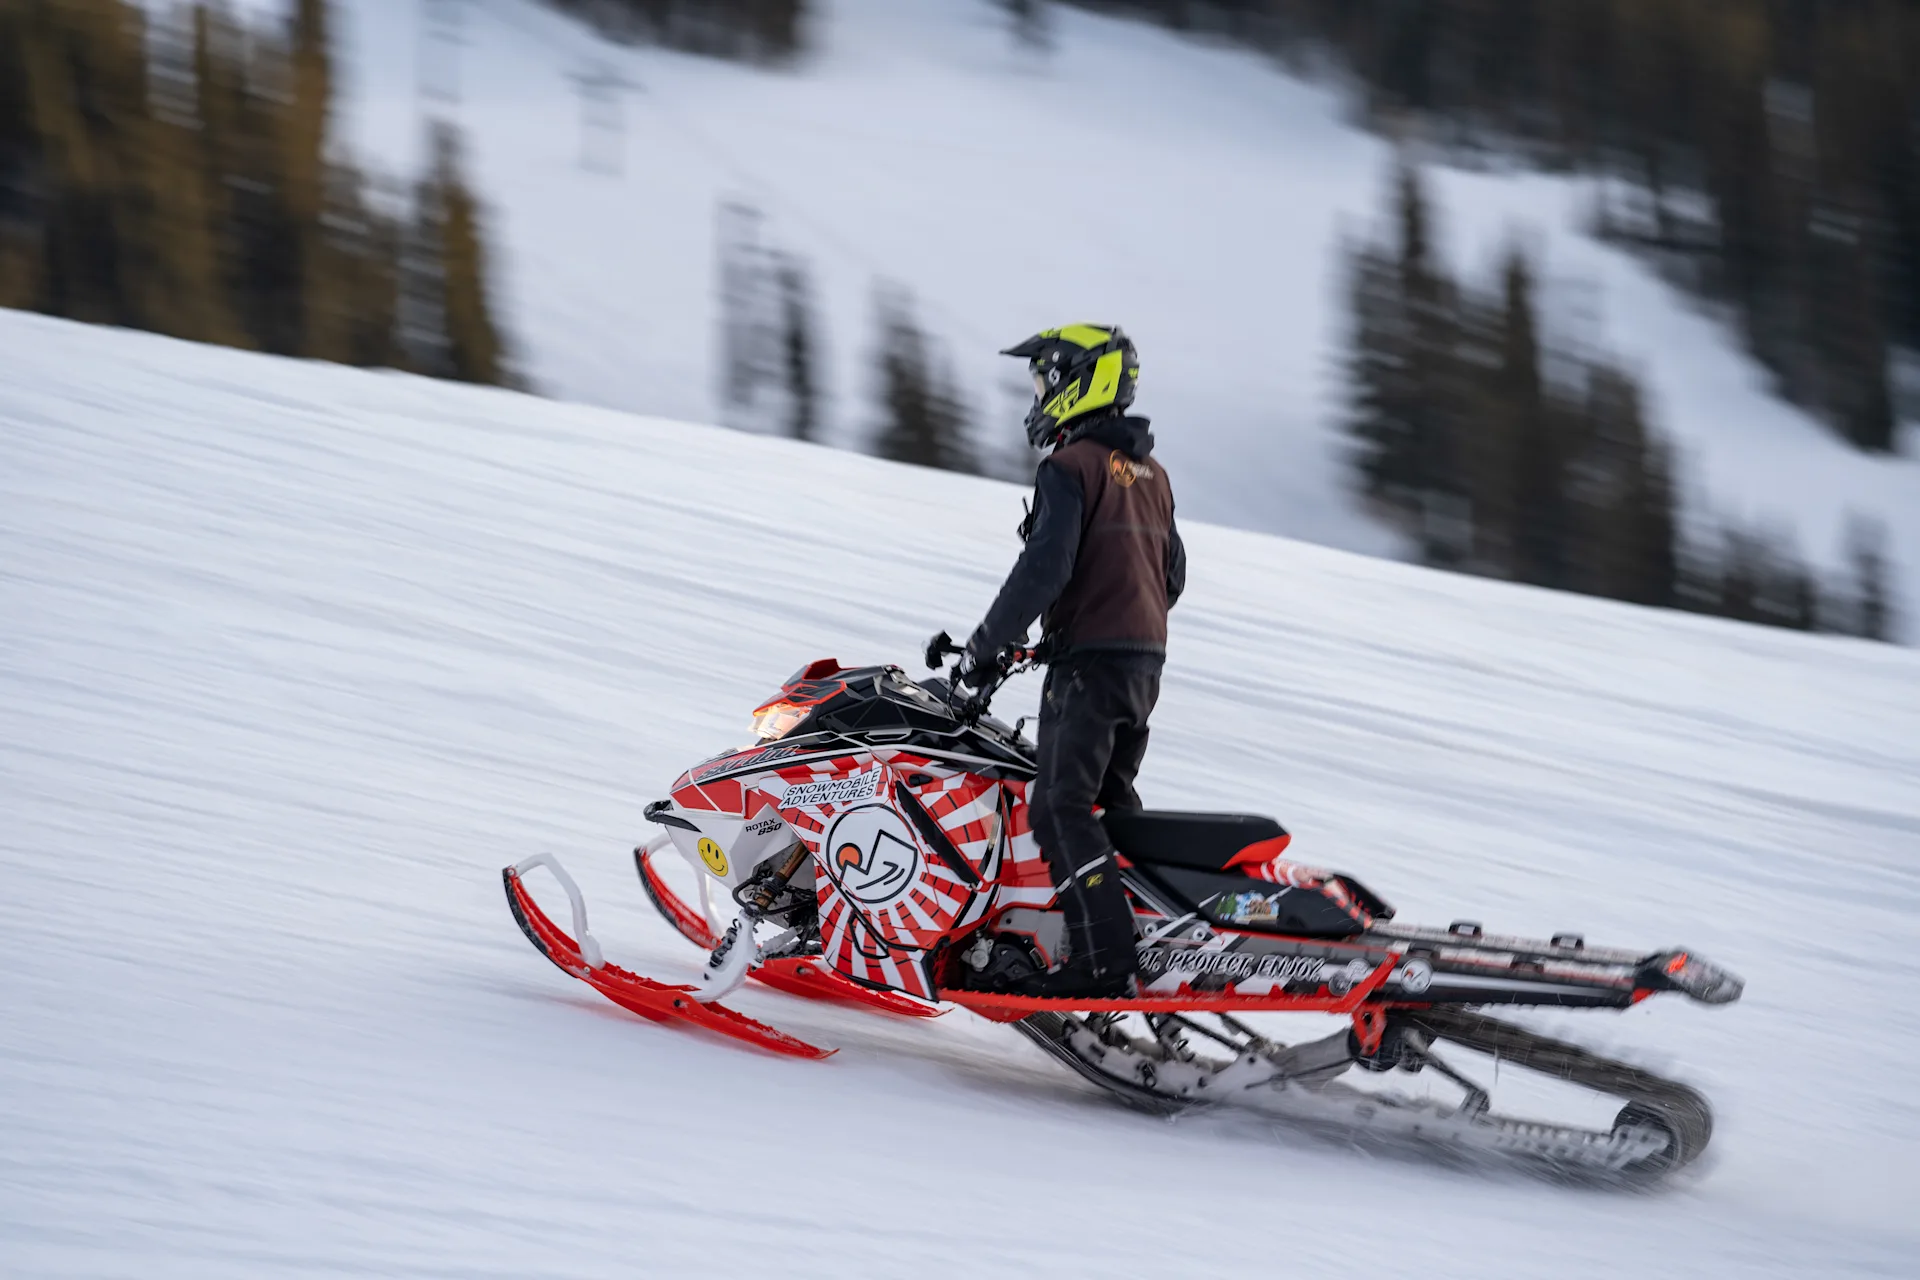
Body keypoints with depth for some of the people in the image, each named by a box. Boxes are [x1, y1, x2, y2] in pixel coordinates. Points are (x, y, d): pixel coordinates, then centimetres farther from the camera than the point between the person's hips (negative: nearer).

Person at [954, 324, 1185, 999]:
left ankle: (1102, 961, -23)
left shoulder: (1071, 467, -10)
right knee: (1111, 800, 20)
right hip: (1147, 663, 9)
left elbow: (1044, 569, -19)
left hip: (1089, 664, -9)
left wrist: (985, 647, -12)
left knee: (1062, 809, -13)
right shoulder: (1149, 472, 17)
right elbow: (1172, 576, 21)